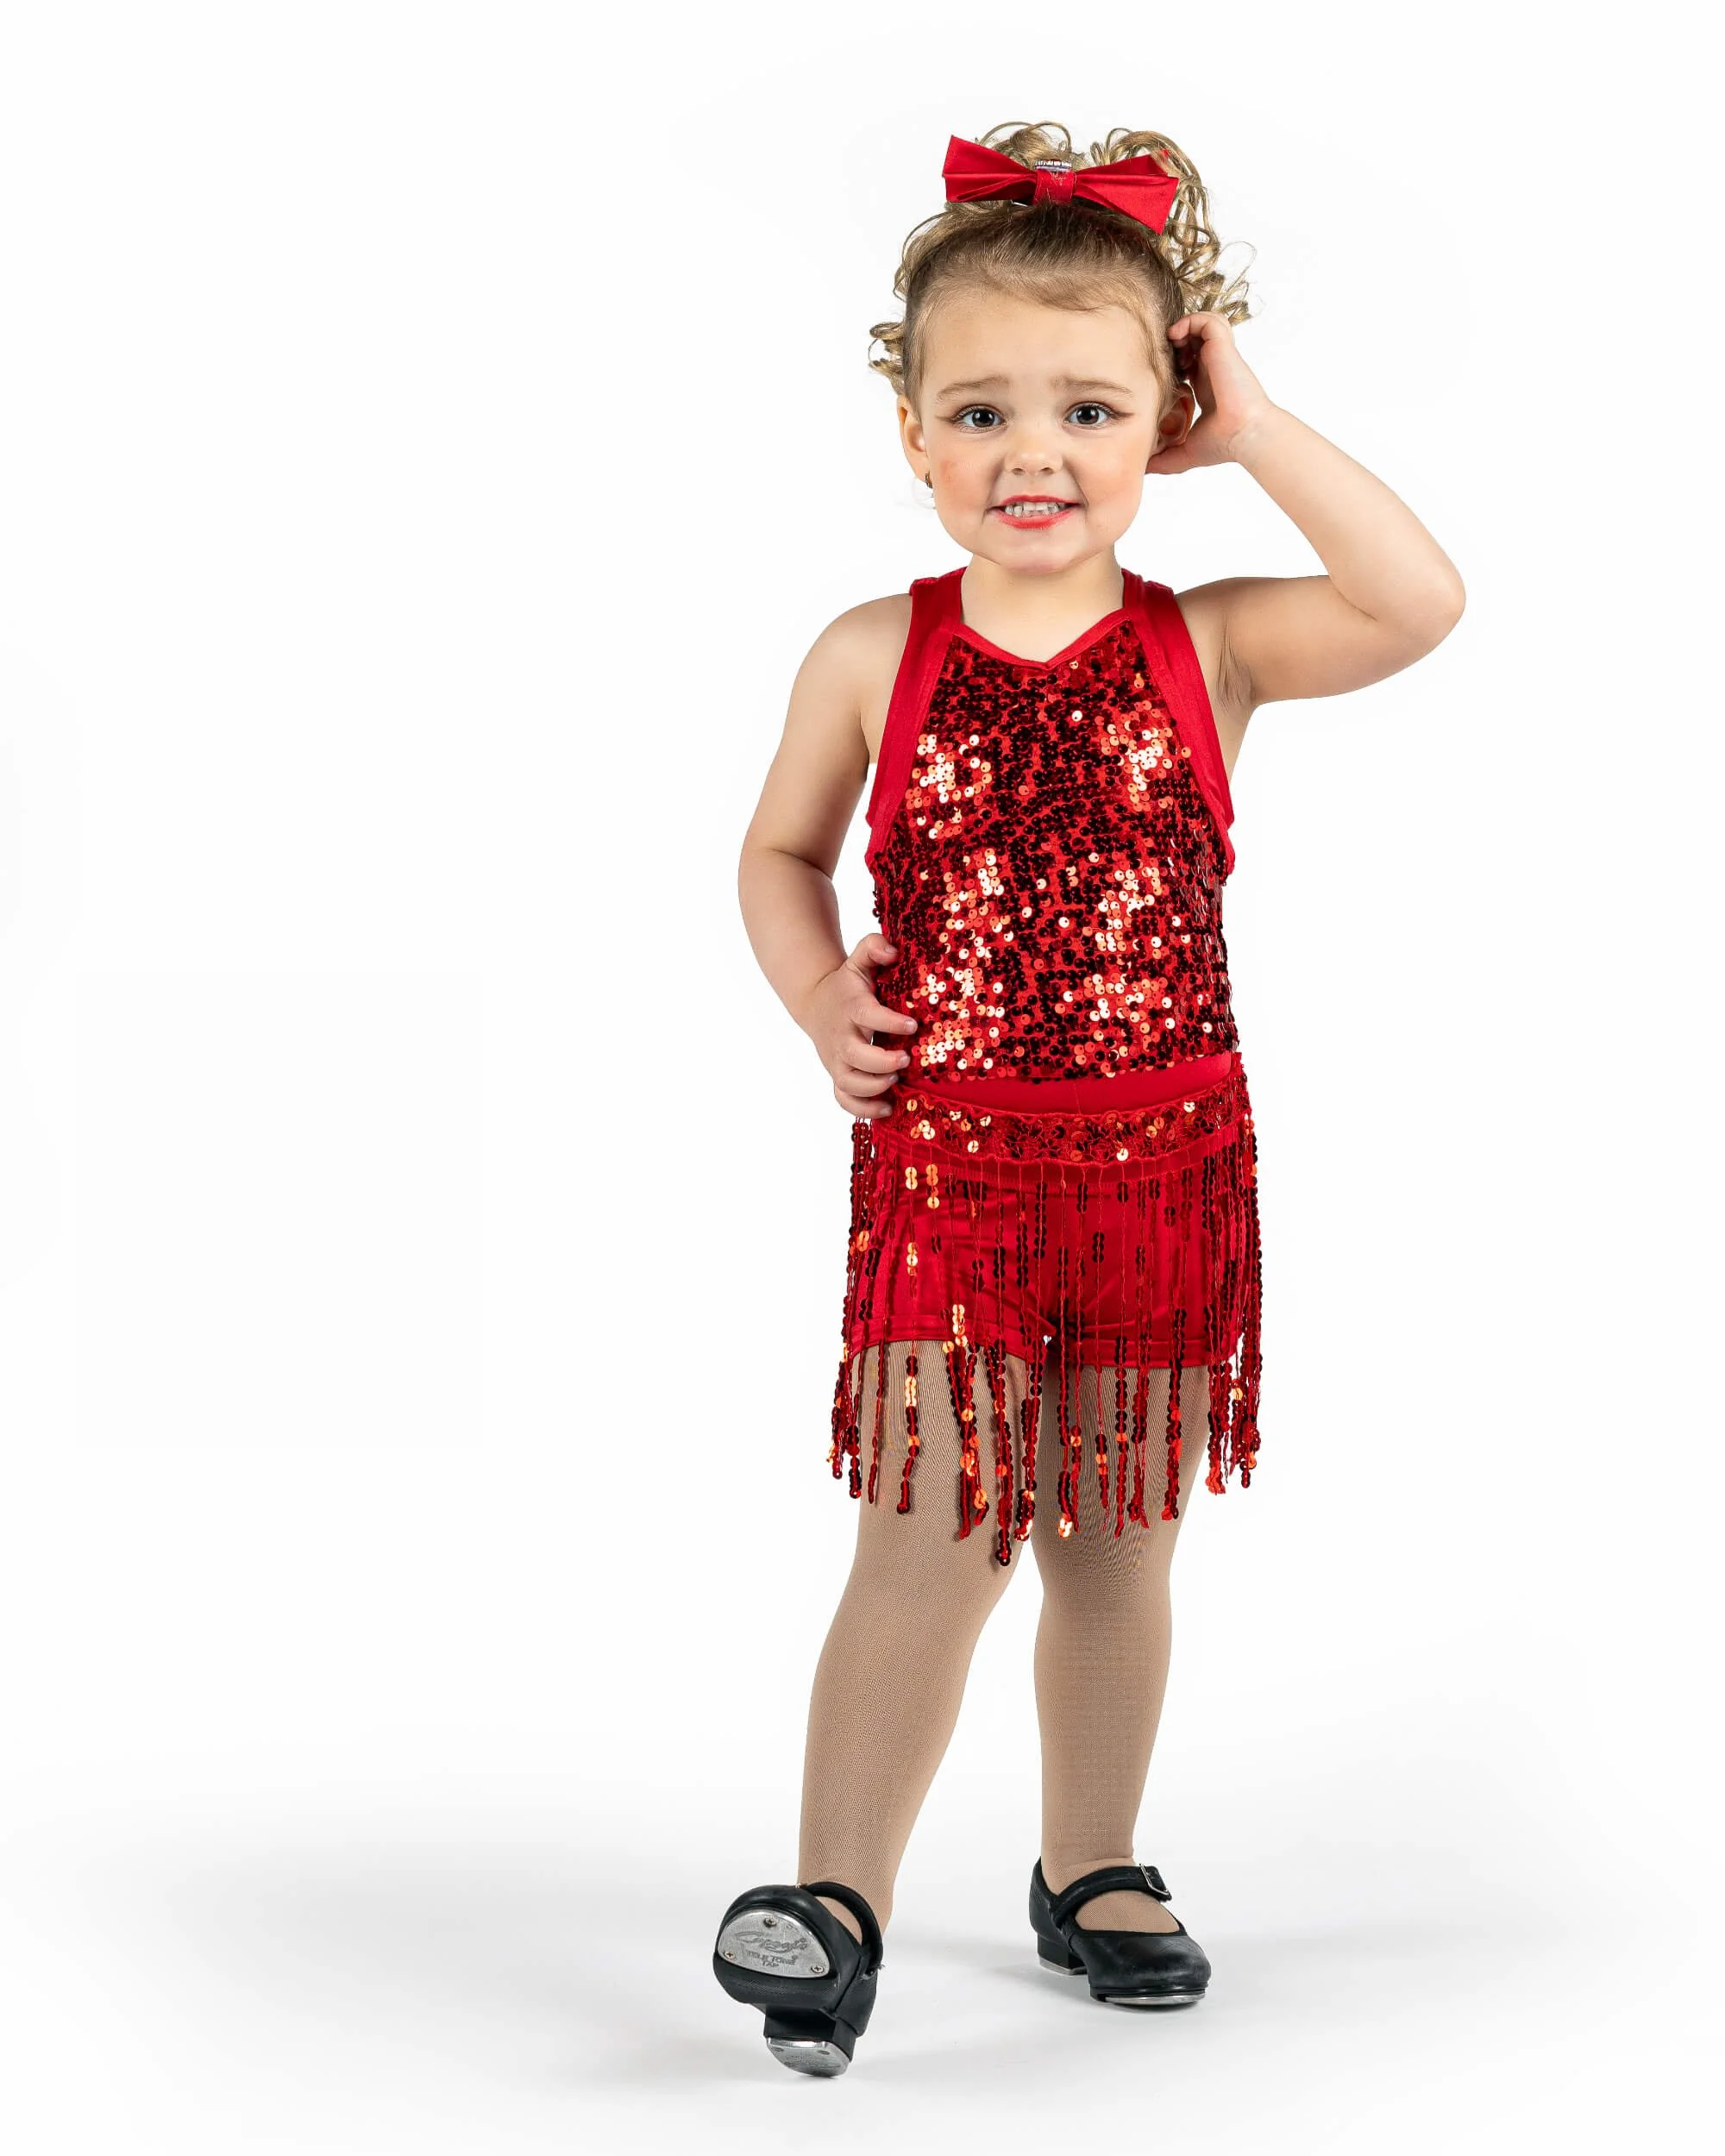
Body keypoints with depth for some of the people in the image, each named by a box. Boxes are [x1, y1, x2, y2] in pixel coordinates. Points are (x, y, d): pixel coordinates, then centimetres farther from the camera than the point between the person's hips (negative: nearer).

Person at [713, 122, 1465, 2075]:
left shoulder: (1208, 647, -2)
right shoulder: (874, 659, -1)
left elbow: (1419, 603, -17)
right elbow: (781, 850, 13)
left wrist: (1253, 430, -13)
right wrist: (818, 995, -5)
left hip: (1162, 1158, 2)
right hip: (944, 1153, -1)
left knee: (1113, 1542, 14)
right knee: (930, 1540, -8)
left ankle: (1092, 1870, 31)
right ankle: (837, 1907, 0)